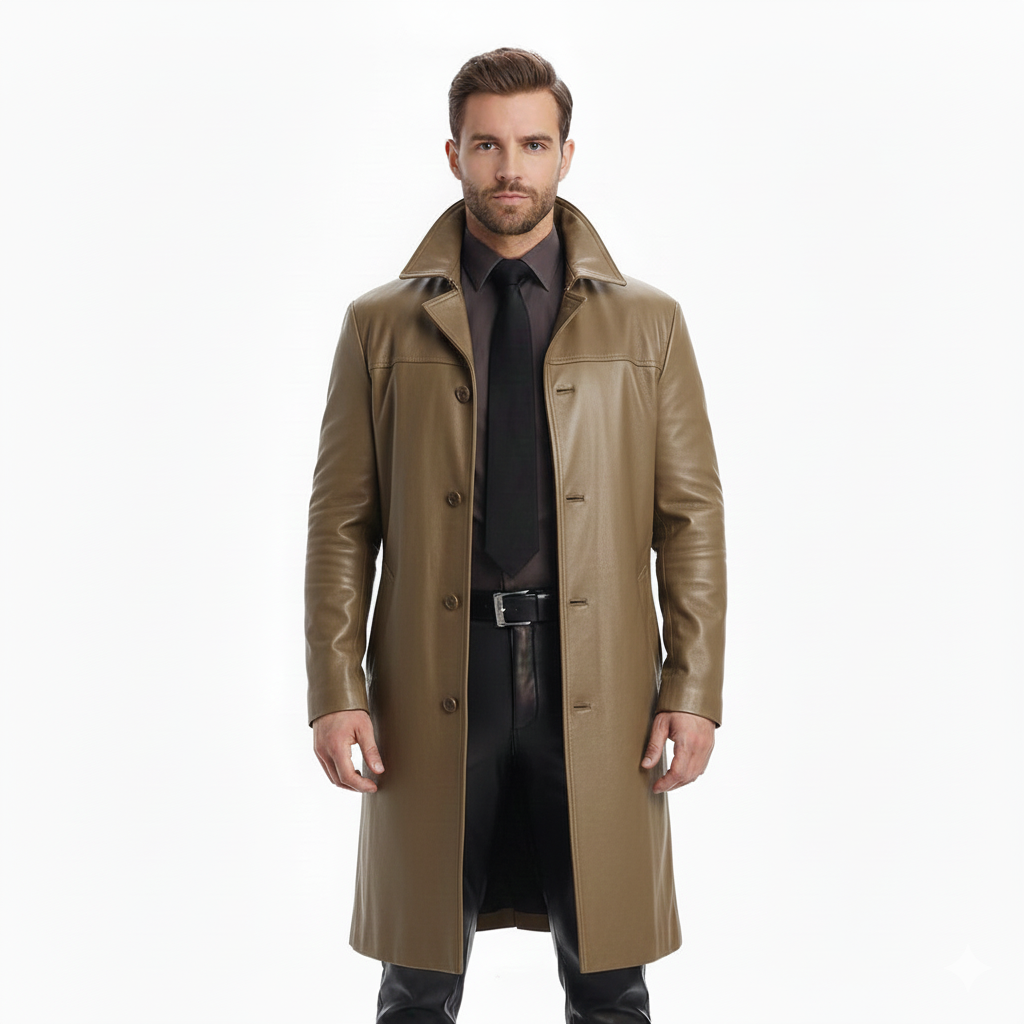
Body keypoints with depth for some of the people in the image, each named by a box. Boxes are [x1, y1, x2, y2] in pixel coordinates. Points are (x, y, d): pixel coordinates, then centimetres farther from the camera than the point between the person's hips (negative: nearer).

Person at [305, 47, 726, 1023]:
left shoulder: (647, 323, 8)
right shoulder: (382, 325, 7)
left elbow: (691, 517, 4)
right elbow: (341, 521, 4)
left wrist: (693, 689, -4)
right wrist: (336, 692, -4)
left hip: (597, 682, 0)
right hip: (433, 686, 0)